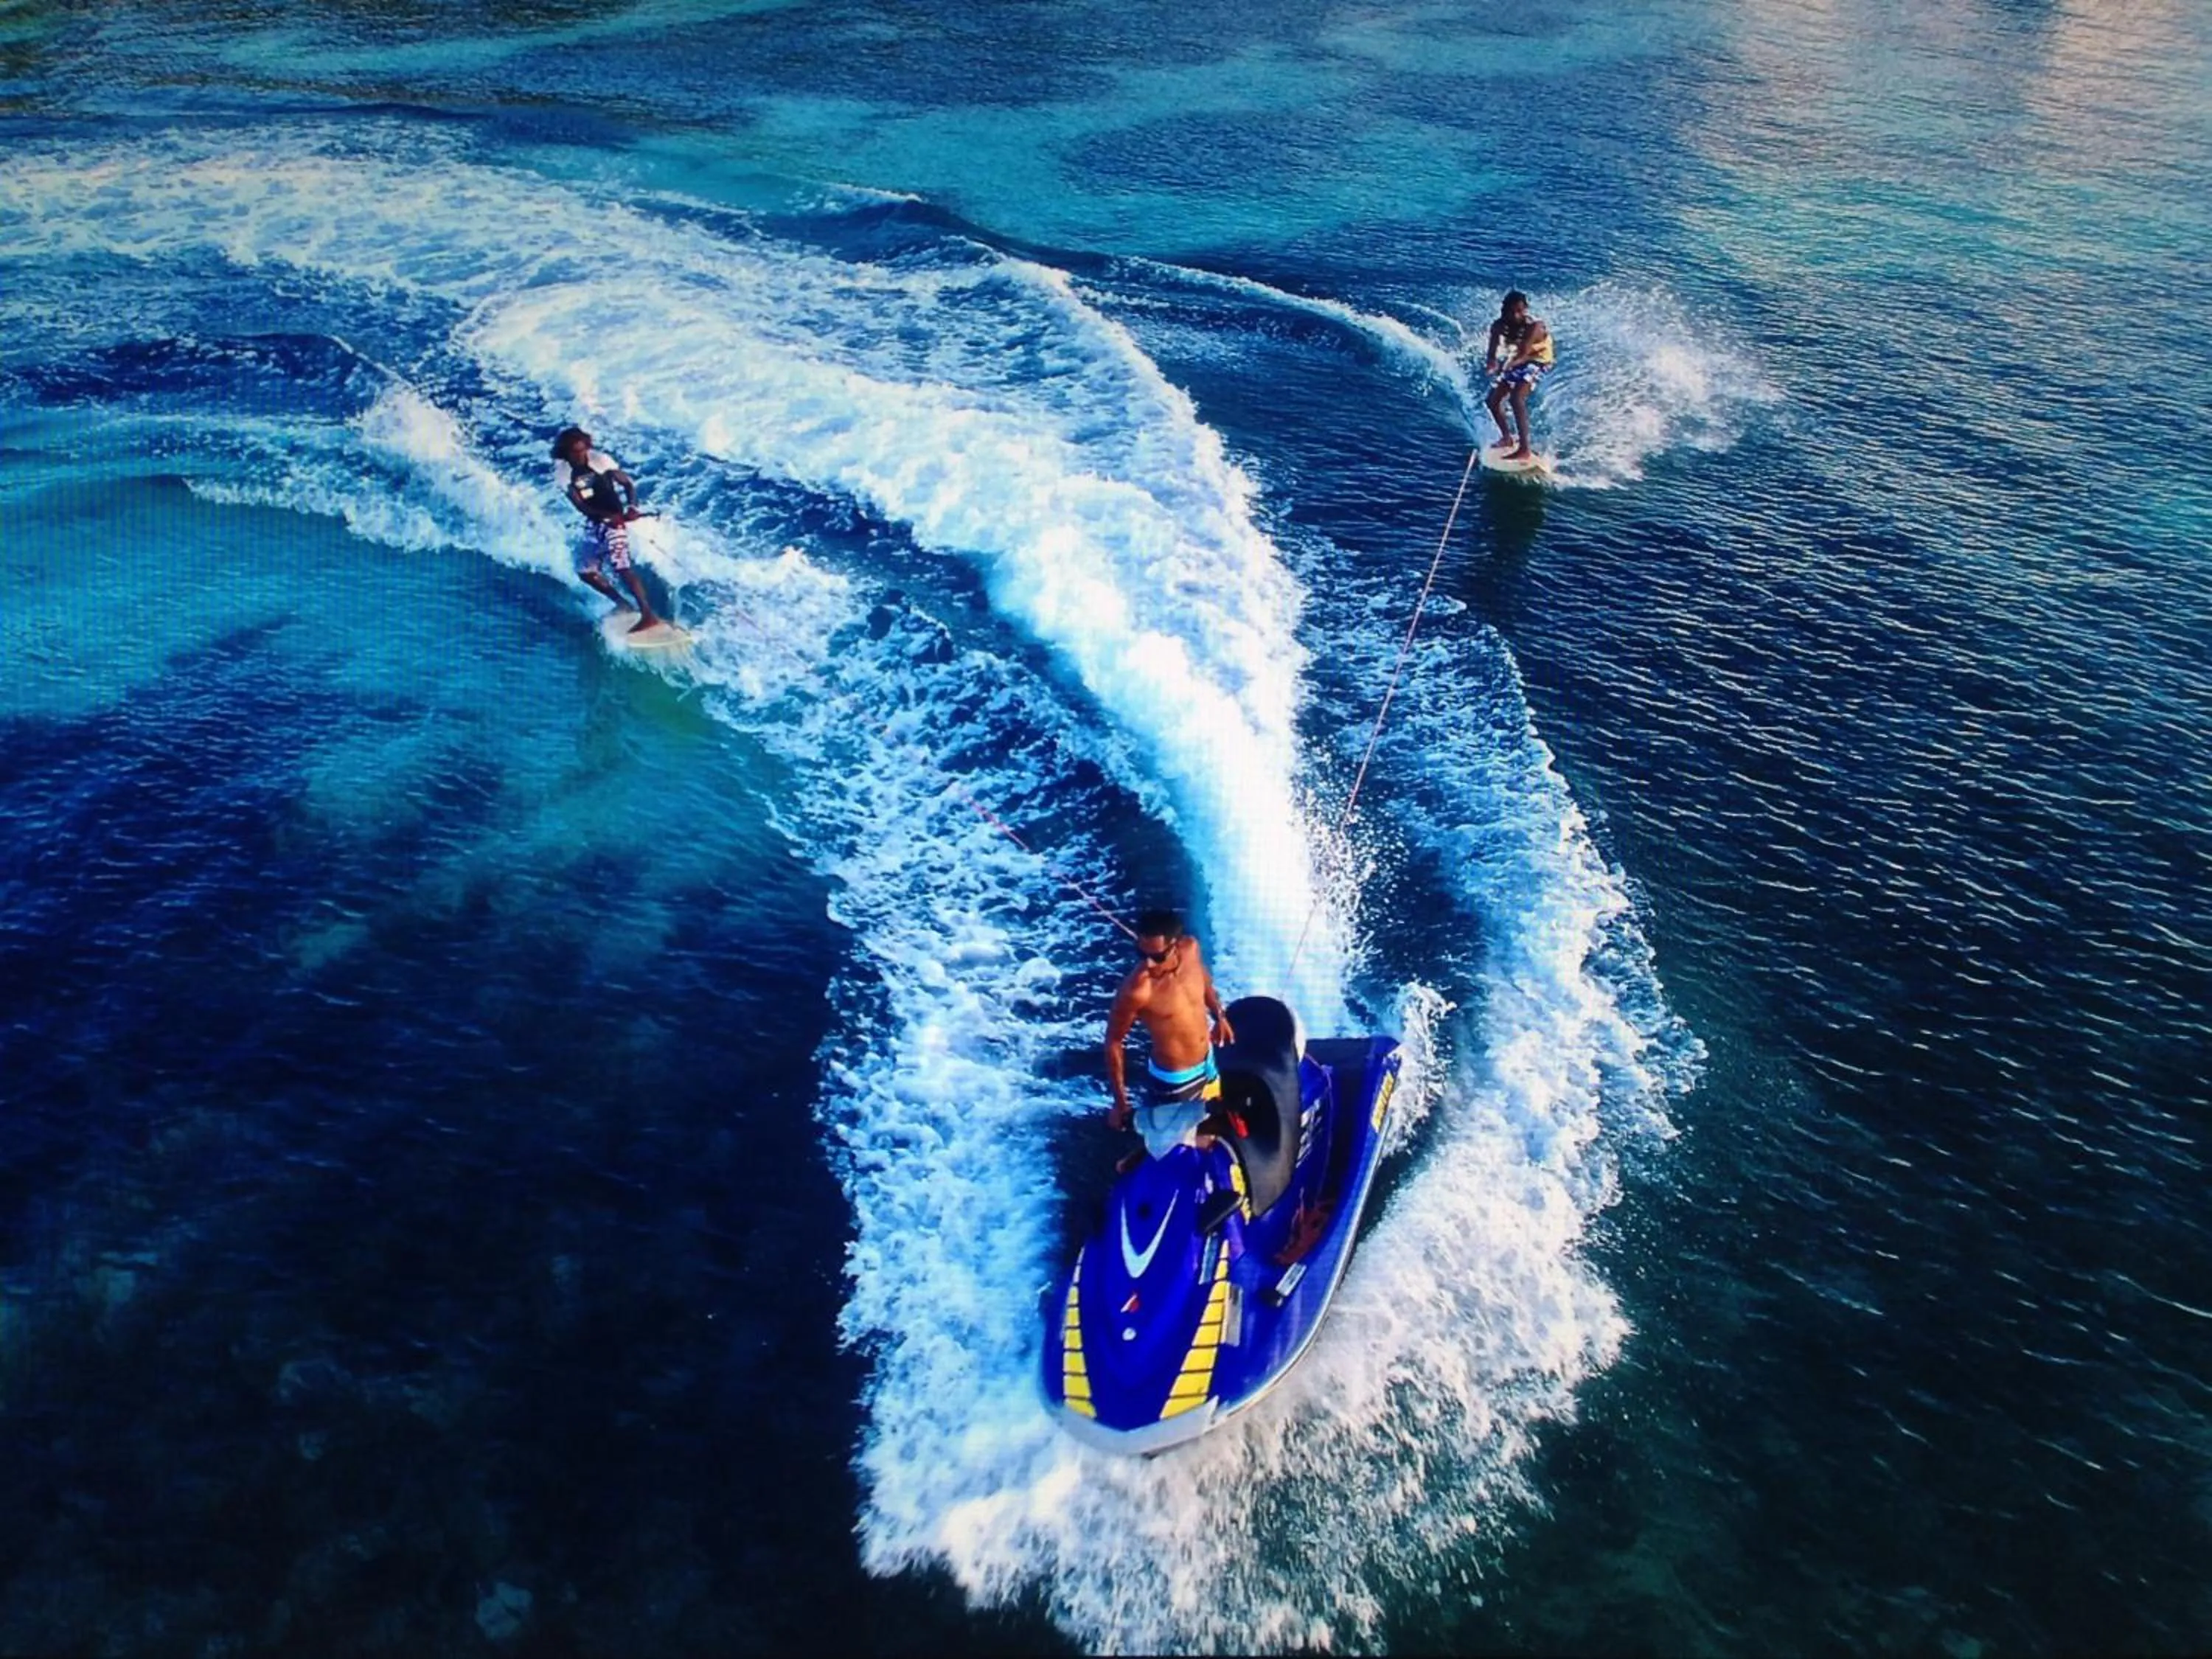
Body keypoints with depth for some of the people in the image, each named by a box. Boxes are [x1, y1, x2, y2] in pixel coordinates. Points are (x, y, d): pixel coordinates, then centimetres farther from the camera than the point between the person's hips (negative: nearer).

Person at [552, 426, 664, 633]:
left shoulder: (600, 460, -12)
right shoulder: (564, 473, -4)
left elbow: (629, 483, -9)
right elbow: (580, 505, -12)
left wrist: (632, 506, -29)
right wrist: (607, 516, -29)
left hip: (616, 520, -6)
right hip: (594, 523, 6)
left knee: (621, 567, -20)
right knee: (586, 571, 8)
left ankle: (648, 615, -26)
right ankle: (623, 604, 24)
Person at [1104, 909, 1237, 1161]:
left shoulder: (1191, 949, -20)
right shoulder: (1135, 992, -36)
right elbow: (1113, 1041, -22)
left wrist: (1219, 1015, 13)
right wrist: (1120, 1102, -17)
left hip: (1207, 1063, 6)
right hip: (1171, 1081, -6)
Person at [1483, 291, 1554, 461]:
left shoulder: (1534, 326, -30)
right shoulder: (1499, 326, -16)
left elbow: (1524, 354, -38)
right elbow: (1492, 352, -27)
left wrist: (1509, 365, -57)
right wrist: (1492, 363, -50)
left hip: (1537, 360, -7)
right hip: (1516, 361, 7)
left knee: (1517, 398, -28)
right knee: (1493, 399, 5)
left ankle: (1526, 449, -32)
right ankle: (1507, 438, 29)